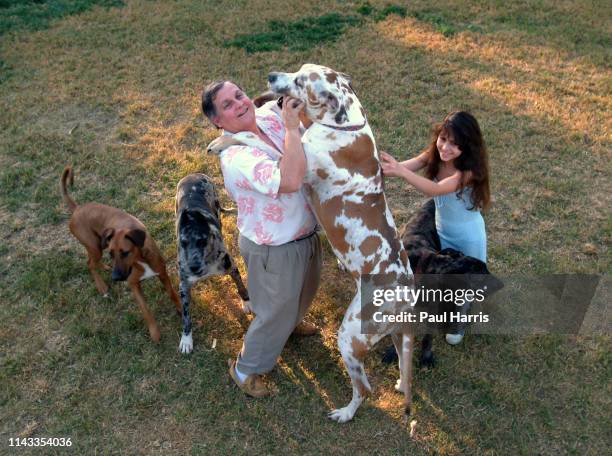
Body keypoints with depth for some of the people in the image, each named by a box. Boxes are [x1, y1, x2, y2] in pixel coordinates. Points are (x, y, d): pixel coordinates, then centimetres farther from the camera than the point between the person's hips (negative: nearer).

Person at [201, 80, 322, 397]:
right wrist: (291, 128, -39)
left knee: (303, 292, 34)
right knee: (275, 312, 15)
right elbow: (290, 181, -47)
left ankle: (290, 324, 68)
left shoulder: (270, 115, -9)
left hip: (306, 234, 8)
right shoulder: (236, 157, -32)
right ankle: (245, 368, 42)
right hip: (275, 250, -8)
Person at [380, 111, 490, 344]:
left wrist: (401, 172, -58)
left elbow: (435, 189, -46)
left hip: (467, 237, -5)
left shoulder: (468, 171, -33)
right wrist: (386, 165, -51)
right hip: (441, 230, 5)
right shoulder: (434, 155, -15)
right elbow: (405, 166, -29)